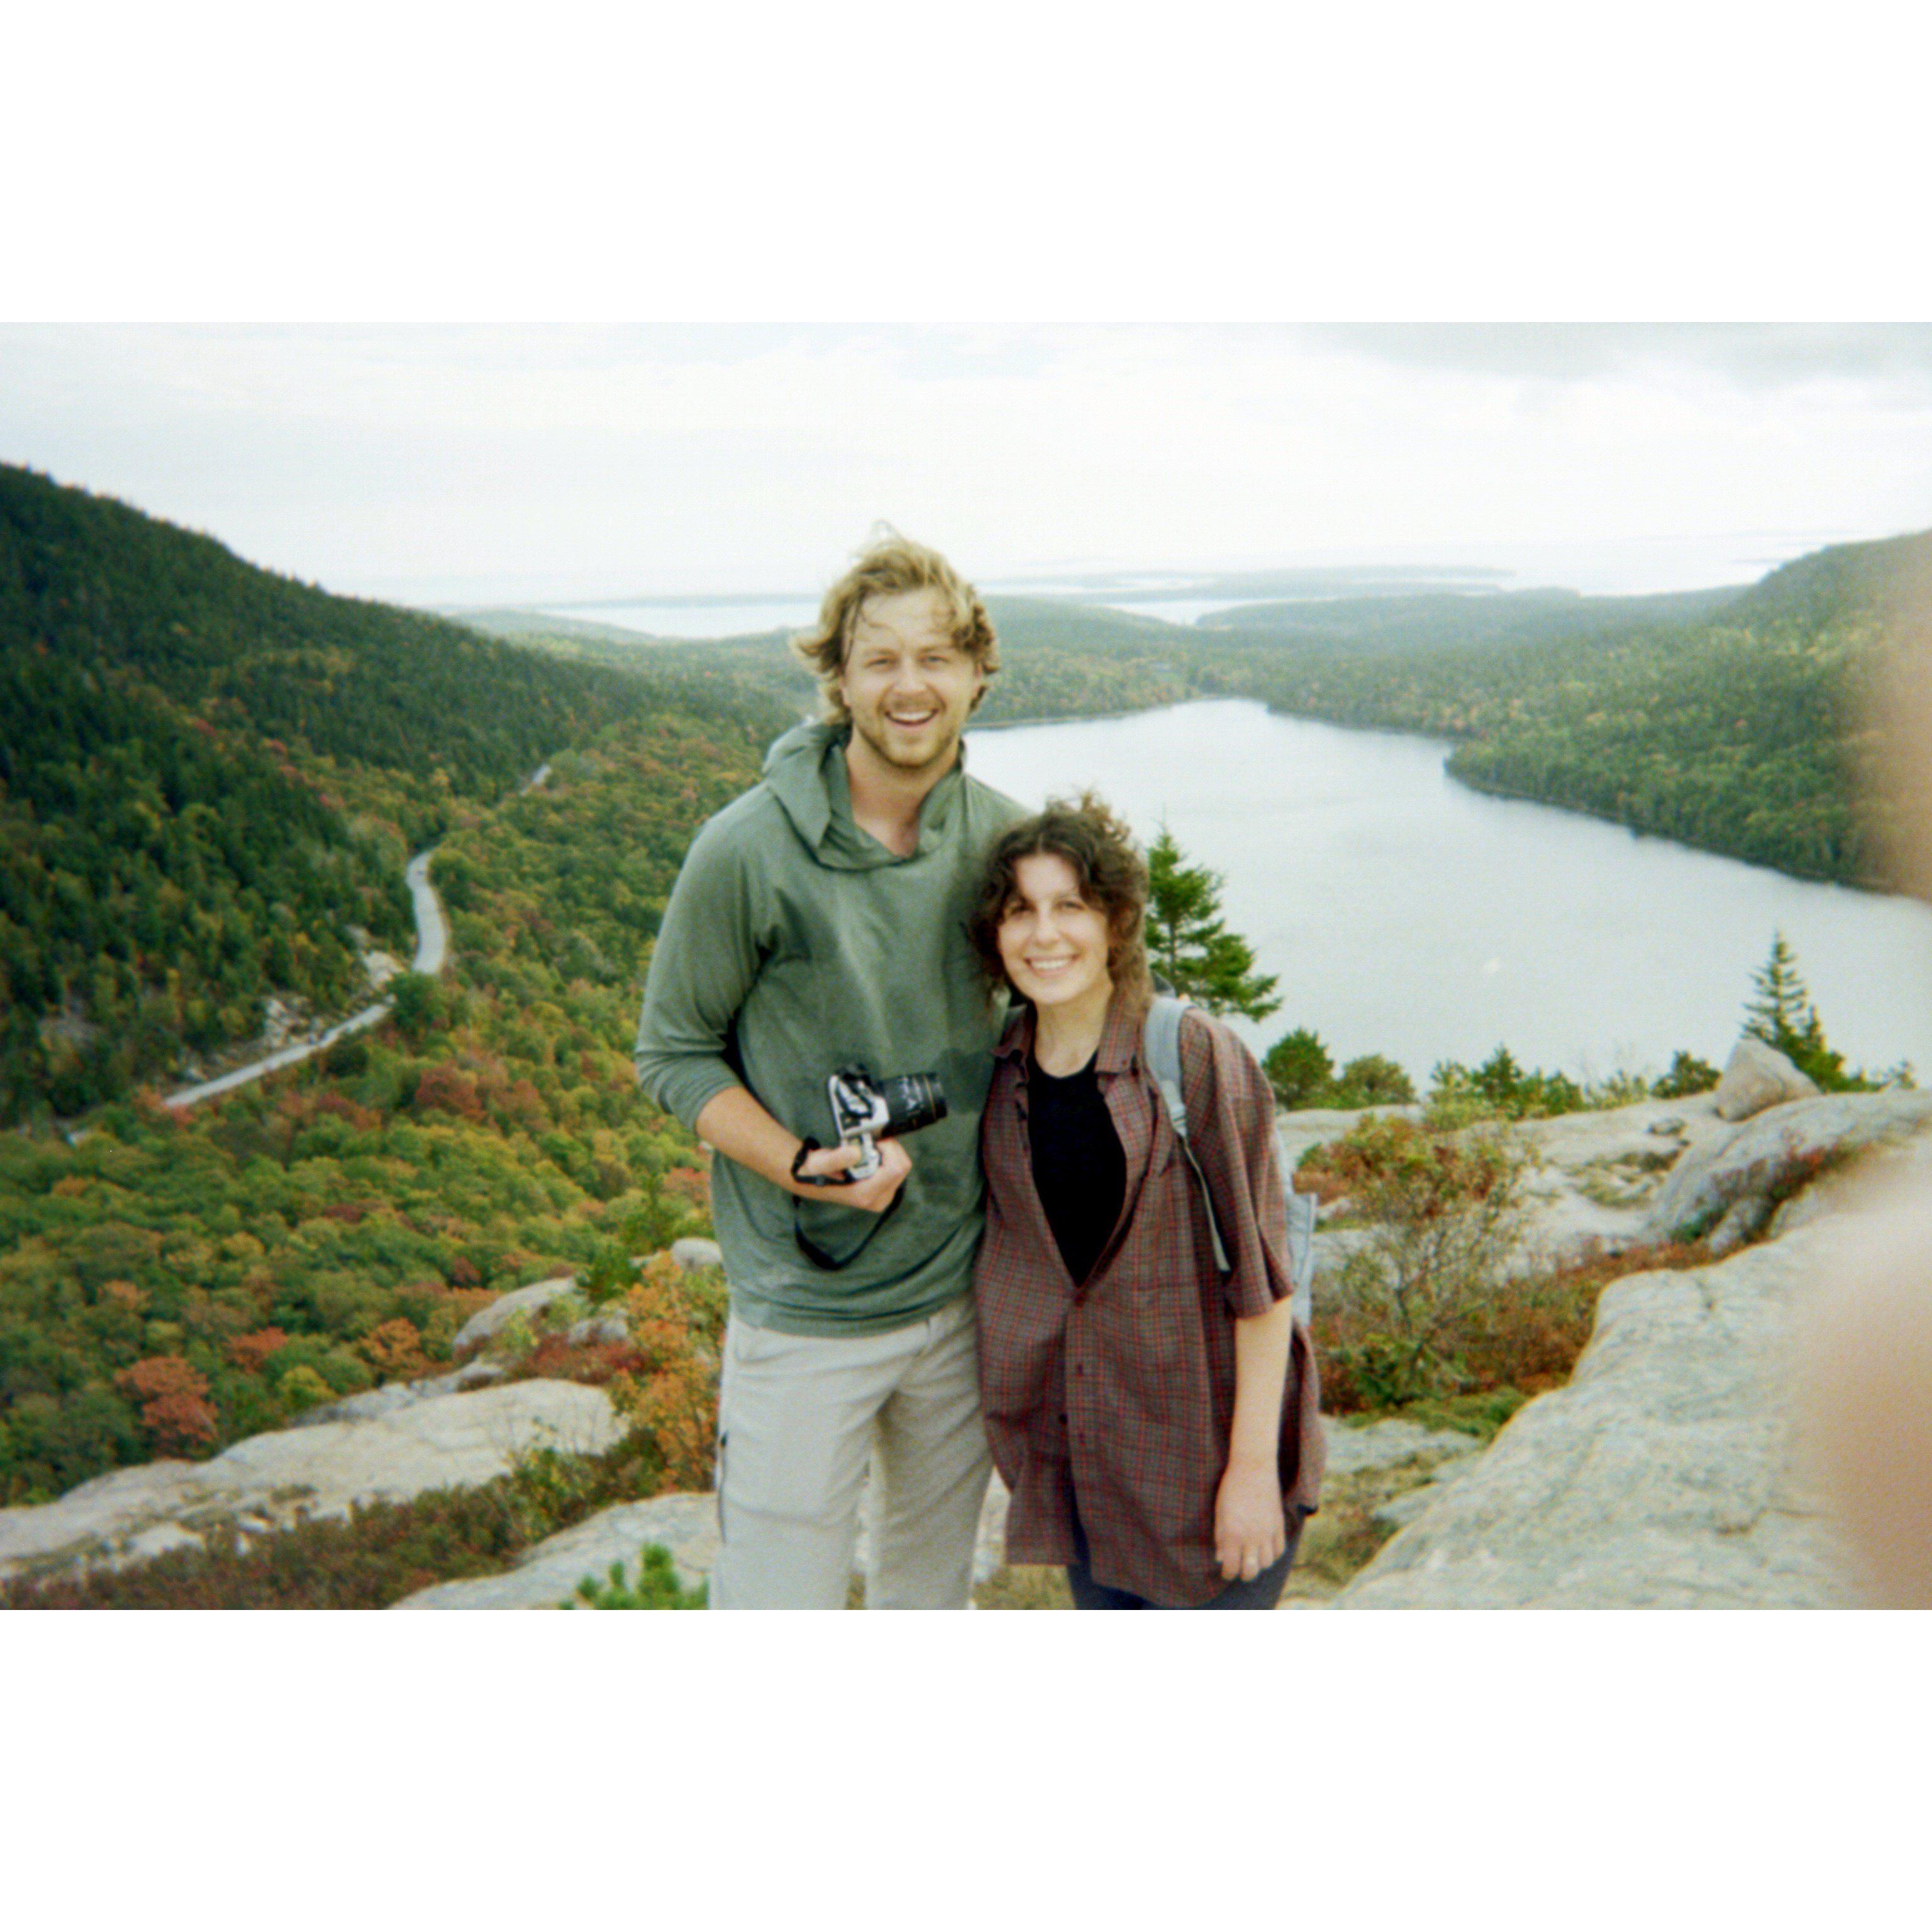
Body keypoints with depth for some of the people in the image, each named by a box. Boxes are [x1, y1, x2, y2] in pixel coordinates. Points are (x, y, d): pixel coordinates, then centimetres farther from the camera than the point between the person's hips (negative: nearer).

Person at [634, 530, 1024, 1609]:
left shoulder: (1001, 834, -2)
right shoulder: (749, 851, -15)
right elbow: (673, 1053, -6)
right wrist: (804, 1169, -21)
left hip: (966, 1288, 5)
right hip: (808, 1309, -4)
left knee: (934, 1588, 22)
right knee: (781, 1605, 3)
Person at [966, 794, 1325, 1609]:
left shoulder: (1194, 1056, -16)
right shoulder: (1002, 1069, -1)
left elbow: (1261, 1274, -14)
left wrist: (1255, 1467, -14)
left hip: (1204, 1443, -5)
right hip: (1080, 1454, 5)